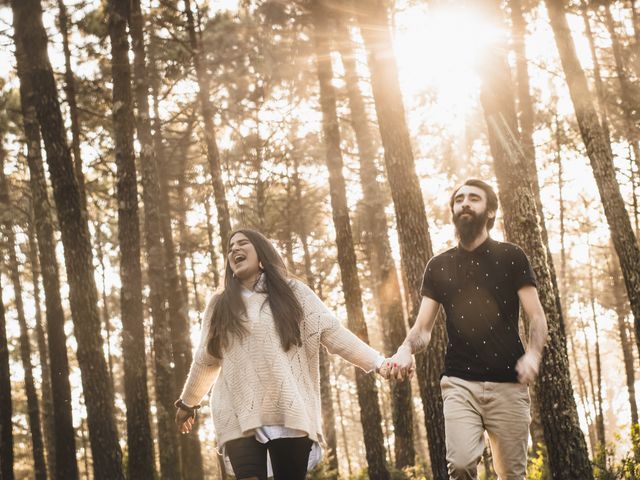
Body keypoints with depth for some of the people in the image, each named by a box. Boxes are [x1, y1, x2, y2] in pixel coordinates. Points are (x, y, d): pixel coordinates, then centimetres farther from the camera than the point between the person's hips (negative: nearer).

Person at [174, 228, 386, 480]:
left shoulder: (292, 293, 9)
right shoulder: (219, 306, 15)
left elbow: (332, 332, 3)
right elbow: (206, 360, 26)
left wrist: (379, 363, -5)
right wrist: (188, 402, 36)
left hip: (289, 413, -1)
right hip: (239, 416, 1)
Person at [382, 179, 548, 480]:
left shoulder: (511, 258, 6)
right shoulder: (439, 266, 13)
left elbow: (536, 317, 2)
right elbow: (423, 327, 9)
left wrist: (532, 354, -19)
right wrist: (406, 350, -14)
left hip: (507, 384, -1)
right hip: (459, 383, 1)